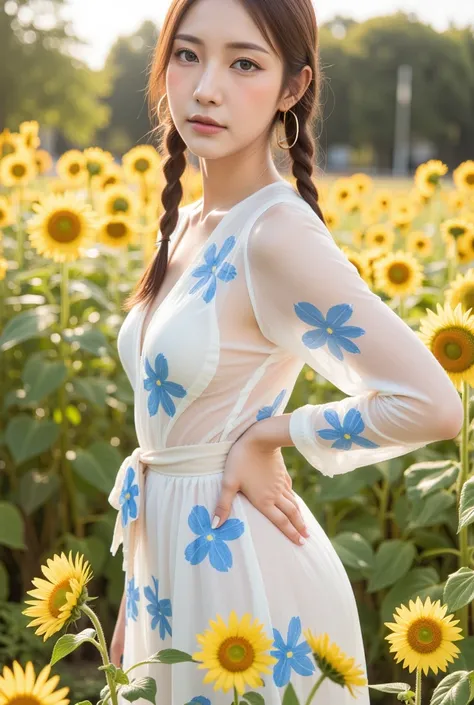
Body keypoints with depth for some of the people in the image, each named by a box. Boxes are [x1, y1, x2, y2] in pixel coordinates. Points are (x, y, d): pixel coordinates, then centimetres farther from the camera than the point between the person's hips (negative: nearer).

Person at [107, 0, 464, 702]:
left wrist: (268, 437, -15)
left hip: (240, 569, -7)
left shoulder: (279, 235, -21)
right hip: (170, 562, 8)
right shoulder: (186, 225, 4)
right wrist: (134, 599, 13)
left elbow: (432, 404, -27)